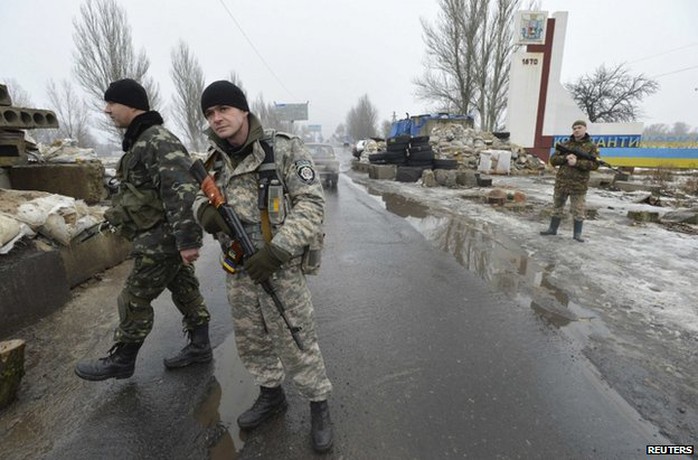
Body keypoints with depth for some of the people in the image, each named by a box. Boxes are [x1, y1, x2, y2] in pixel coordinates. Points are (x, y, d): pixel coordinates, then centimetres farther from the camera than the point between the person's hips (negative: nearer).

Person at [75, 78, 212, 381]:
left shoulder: (158, 141, -18)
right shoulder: (142, 140, 15)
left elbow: (181, 190, -29)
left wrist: (186, 239, -31)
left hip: (163, 240, -10)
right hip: (165, 237, 10)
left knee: (134, 300, 5)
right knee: (185, 291, 16)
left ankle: (121, 361, 25)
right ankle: (199, 346, 30)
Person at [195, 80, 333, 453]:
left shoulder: (283, 148, -11)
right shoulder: (215, 160, 6)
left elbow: (311, 204, -16)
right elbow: (202, 196, 17)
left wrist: (276, 249, -26)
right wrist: (203, 209, -9)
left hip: (281, 268, -6)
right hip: (237, 271, 6)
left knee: (296, 343, 5)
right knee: (250, 341, 20)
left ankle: (319, 405, 31)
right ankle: (271, 394, 45)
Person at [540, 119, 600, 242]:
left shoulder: (591, 147, 1)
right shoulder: (565, 144, 8)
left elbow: (595, 165, -9)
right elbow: (553, 160, 3)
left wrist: (577, 163, -21)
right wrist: (566, 158, -16)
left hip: (579, 184, -2)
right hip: (561, 182, 3)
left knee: (578, 210, 2)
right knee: (557, 207, 10)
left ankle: (577, 233, 11)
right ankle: (553, 229, 21)